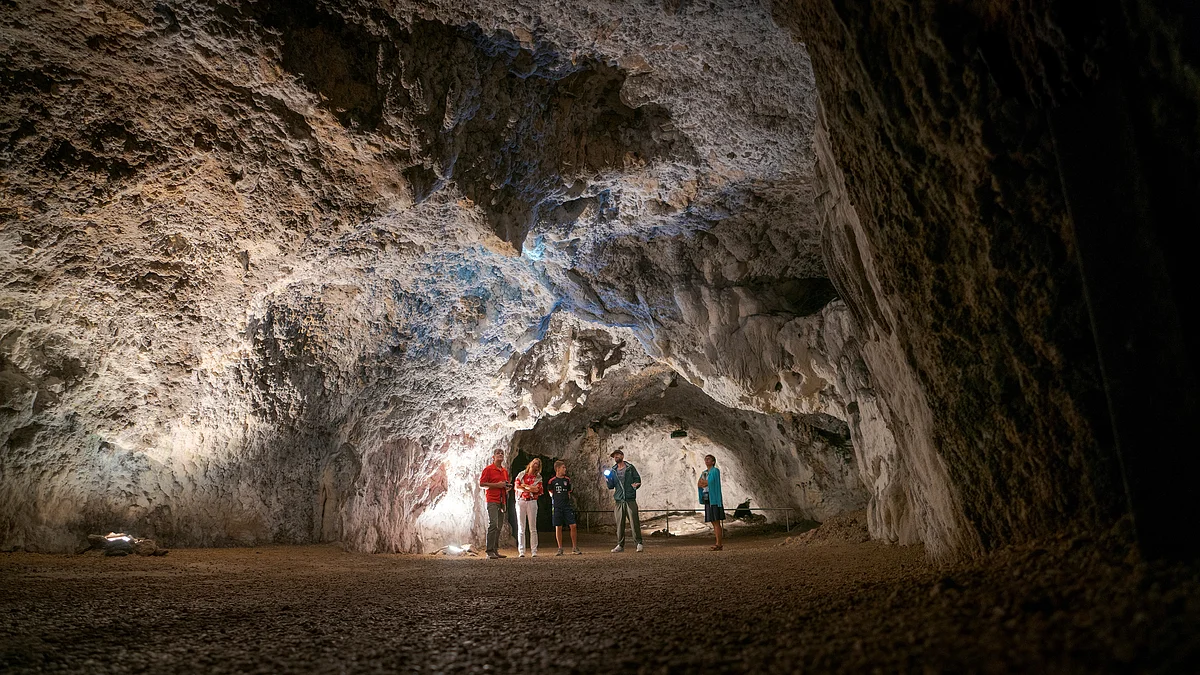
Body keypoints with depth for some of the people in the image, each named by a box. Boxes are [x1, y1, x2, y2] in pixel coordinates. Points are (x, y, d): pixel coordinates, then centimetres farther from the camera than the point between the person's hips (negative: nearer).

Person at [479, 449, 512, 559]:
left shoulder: (505, 471, 19)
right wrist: (497, 485, -13)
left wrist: (507, 486, 7)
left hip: (502, 501, 7)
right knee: (493, 524, -16)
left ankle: (496, 550, 13)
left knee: (499, 526, 8)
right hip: (492, 500, -7)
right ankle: (490, 551, -14)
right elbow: (481, 483, -7)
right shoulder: (488, 469, -1)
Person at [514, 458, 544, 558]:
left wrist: (524, 486, -3)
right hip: (521, 501, 0)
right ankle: (521, 551, 1)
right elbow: (516, 487, -1)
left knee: (533, 528, -1)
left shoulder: (538, 477, 9)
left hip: (532, 502, 0)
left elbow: (536, 489, -6)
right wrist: (531, 489, -8)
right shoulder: (521, 474, 10)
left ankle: (534, 551, 1)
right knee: (521, 528, 0)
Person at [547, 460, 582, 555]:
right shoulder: (552, 481, -1)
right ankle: (560, 549, 11)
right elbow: (551, 493, 12)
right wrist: (556, 502, 7)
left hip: (567, 506, 2)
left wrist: (567, 500, 9)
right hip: (557, 507, -2)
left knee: (573, 526, -4)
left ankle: (575, 548, 5)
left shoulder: (567, 480, 8)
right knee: (558, 527, 1)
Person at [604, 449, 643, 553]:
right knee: (619, 523, 2)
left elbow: (638, 479, 6)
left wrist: (636, 484, -15)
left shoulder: (630, 468, 6)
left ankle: (639, 543, 1)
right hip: (619, 500, 3)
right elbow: (611, 487, 14)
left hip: (630, 499, -3)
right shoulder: (612, 471, 15)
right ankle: (620, 545, 9)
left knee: (634, 521, -7)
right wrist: (608, 481, -6)